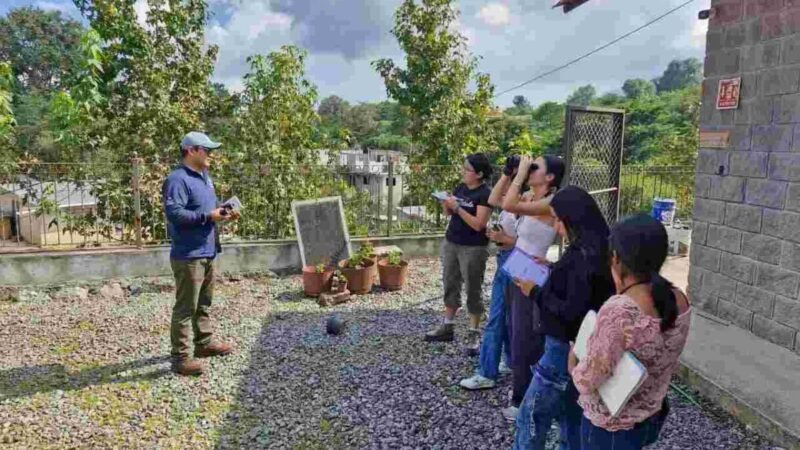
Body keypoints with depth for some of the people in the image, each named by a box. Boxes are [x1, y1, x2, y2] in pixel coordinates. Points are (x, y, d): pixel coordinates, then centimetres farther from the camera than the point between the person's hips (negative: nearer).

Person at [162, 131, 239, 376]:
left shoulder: (204, 177, 15)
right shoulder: (178, 179, -17)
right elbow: (174, 213, -27)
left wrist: (223, 212, 5)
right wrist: (208, 216, -24)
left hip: (207, 252, 10)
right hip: (188, 255, -10)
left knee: (204, 303, 21)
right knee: (185, 307, -3)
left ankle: (204, 342, 35)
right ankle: (180, 357, 4)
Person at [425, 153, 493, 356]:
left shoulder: (485, 194, -15)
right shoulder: (461, 187, 7)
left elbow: (478, 224, -22)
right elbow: (449, 213, 13)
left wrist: (457, 207, -23)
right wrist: (446, 204, -8)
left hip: (473, 249, -7)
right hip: (451, 243, 8)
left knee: (473, 291, 2)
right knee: (450, 285, 14)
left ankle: (474, 334, 12)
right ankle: (447, 327, 26)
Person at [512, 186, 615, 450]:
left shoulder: (584, 256, -24)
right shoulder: (596, 250, 5)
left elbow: (572, 312, -26)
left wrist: (536, 293, -15)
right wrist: (552, 270, 9)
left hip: (567, 348, -9)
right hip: (580, 348, 9)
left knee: (532, 416, 3)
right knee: (570, 414, 21)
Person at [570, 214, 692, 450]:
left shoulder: (618, 311, -33)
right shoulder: (680, 301, -9)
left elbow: (588, 382, -28)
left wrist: (573, 364, -6)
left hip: (610, 427, -6)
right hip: (653, 415, 7)